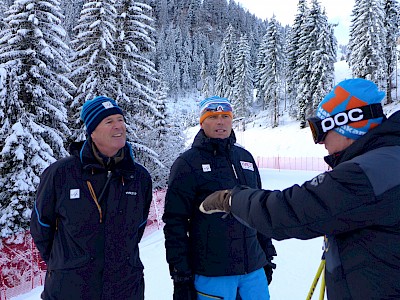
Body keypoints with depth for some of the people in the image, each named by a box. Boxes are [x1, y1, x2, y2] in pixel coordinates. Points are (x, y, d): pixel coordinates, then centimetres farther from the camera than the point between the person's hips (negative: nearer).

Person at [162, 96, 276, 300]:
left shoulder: (245, 157, 9)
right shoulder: (188, 163, -7)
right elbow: (175, 222, -8)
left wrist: (267, 255, 17)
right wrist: (181, 275, -9)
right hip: (211, 274, -5)